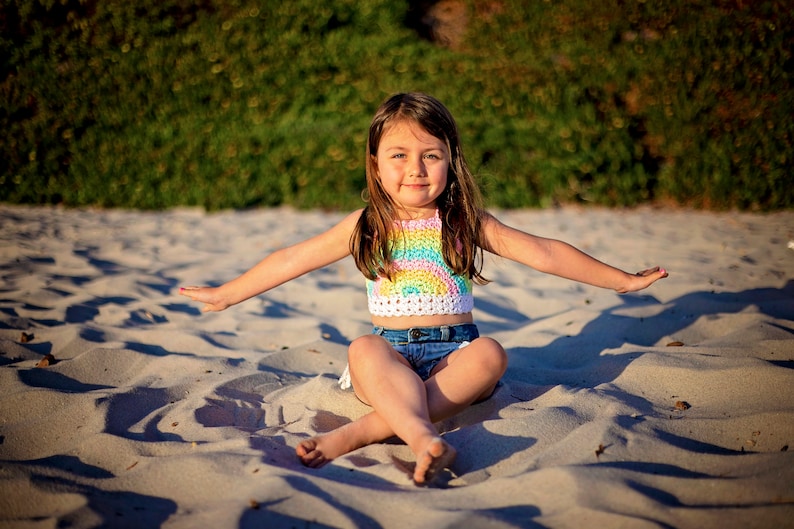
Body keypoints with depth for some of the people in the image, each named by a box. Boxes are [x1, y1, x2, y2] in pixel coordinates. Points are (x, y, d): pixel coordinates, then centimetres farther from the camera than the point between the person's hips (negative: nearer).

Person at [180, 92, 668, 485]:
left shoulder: (465, 222, 5)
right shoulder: (366, 226, 6)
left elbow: (544, 253, 6)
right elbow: (292, 260, 11)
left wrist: (622, 280, 7)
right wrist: (226, 294, 13)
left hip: (454, 353, 0)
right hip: (392, 353, 0)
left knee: (490, 354, -32)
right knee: (365, 350, -32)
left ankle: (364, 431, -41)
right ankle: (425, 438, -57)